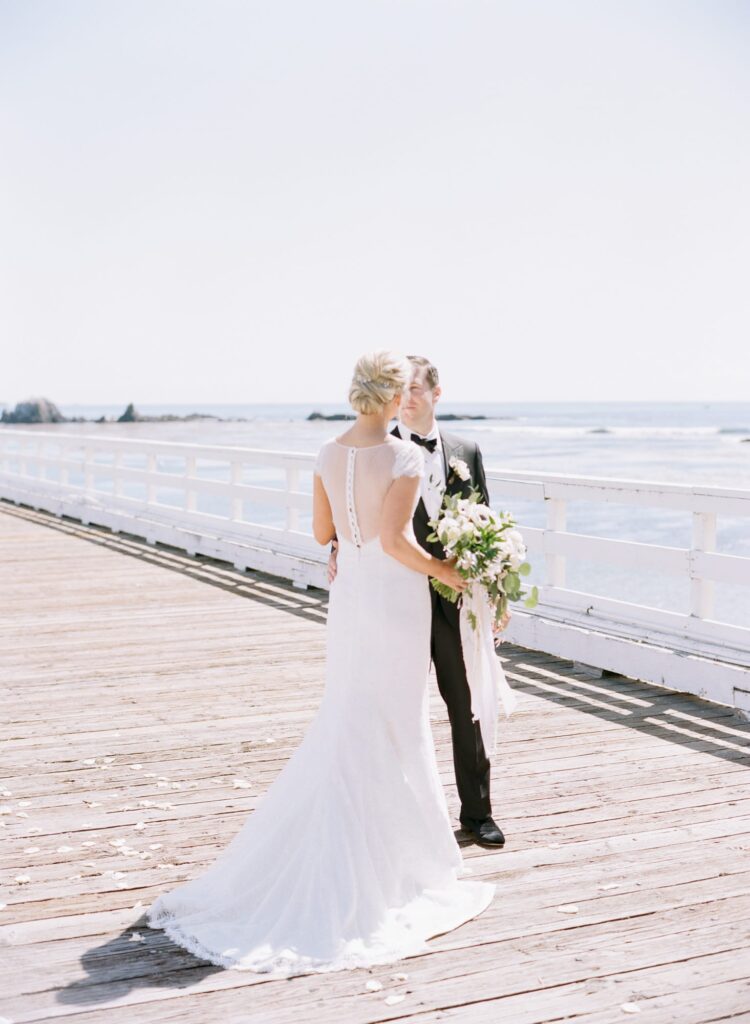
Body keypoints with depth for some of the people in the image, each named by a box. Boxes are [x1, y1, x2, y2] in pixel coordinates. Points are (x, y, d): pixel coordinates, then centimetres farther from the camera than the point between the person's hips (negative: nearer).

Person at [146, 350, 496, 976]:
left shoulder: (330, 454, 2)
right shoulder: (405, 456, -17)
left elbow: (322, 532, 10)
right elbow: (395, 540, -23)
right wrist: (440, 569, -8)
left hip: (348, 591, 6)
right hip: (394, 596, -6)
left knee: (346, 722, 16)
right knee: (394, 727, 6)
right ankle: (394, 855, 17)